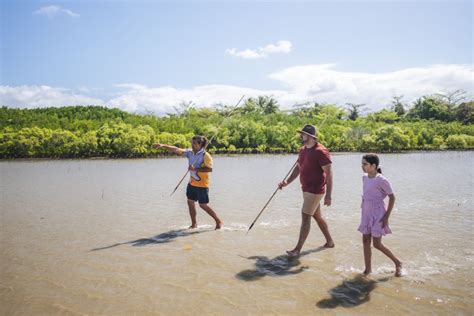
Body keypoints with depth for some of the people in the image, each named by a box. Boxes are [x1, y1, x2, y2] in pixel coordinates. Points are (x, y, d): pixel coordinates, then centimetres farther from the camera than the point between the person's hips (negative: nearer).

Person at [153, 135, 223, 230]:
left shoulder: (206, 155, -16)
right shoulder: (190, 153, 3)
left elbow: (210, 169, -25)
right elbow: (176, 150, 0)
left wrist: (195, 169, -27)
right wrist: (163, 145, -7)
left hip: (202, 184, -7)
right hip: (192, 183, 7)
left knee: (203, 205, -3)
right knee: (190, 202, 11)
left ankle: (219, 221, 12)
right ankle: (194, 224, 26)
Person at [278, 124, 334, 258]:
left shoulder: (320, 151, -18)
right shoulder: (303, 150, 10)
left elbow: (329, 173, -20)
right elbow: (298, 168, 19)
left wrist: (328, 195, -23)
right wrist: (287, 182, 8)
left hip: (315, 190, -9)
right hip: (307, 189, 9)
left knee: (305, 217, -7)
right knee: (317, 216, 19)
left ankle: (297, 249, -1)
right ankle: (329, 241, 35)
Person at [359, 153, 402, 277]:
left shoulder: (381, 180, -17)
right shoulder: (364, 178, 6)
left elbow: (392, 197, -13)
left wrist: (387, 216, -14)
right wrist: (363, 213, 16)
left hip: (378, 214, -7)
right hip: (366, 214, 7)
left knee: (377, 244, -2)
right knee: (365, 241, 8)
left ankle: (397, 263, 20)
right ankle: (368, 269, 19)